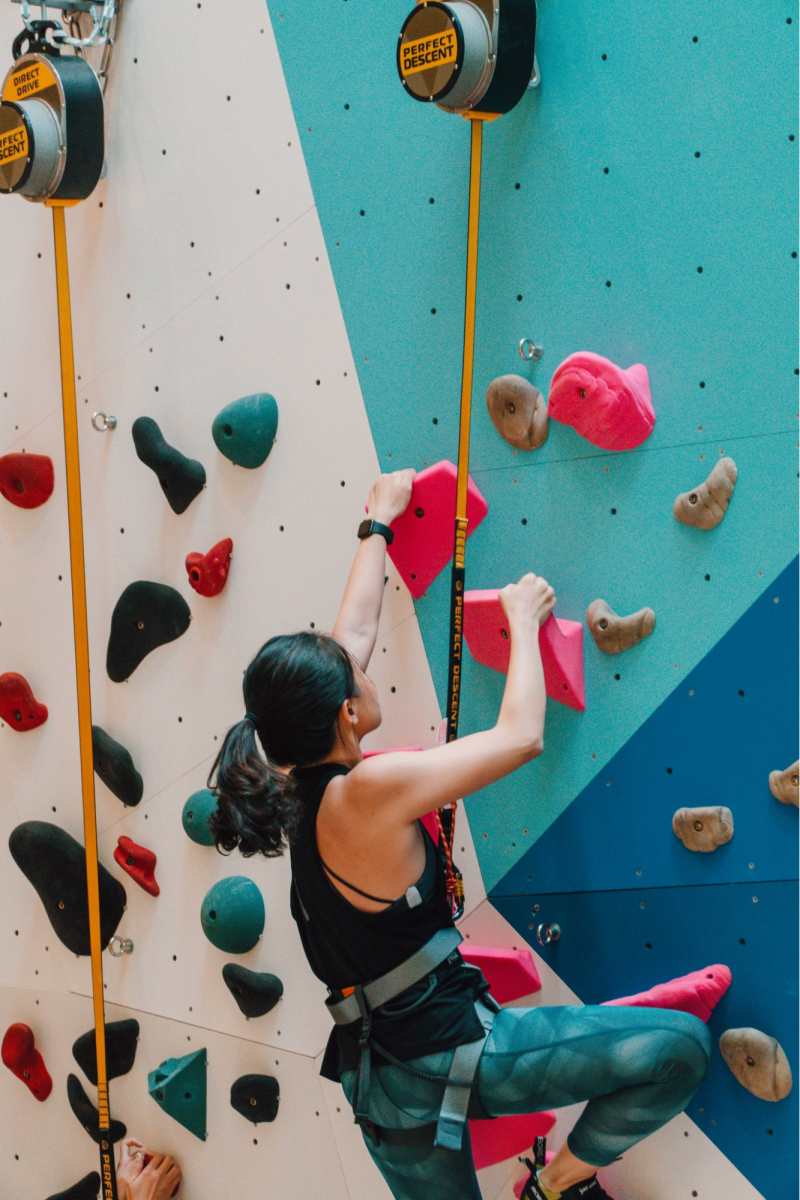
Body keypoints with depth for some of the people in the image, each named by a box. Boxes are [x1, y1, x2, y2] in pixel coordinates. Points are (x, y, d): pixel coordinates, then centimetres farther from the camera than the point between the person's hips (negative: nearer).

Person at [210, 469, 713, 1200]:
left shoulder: (294, 785, -1)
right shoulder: (369, 792, -25)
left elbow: (352, 636, 11)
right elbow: (521, 736, -18)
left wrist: (378, 526, 22)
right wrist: (523, 620, -2)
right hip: (451, 1056, -8)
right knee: (681, 1046, -7)